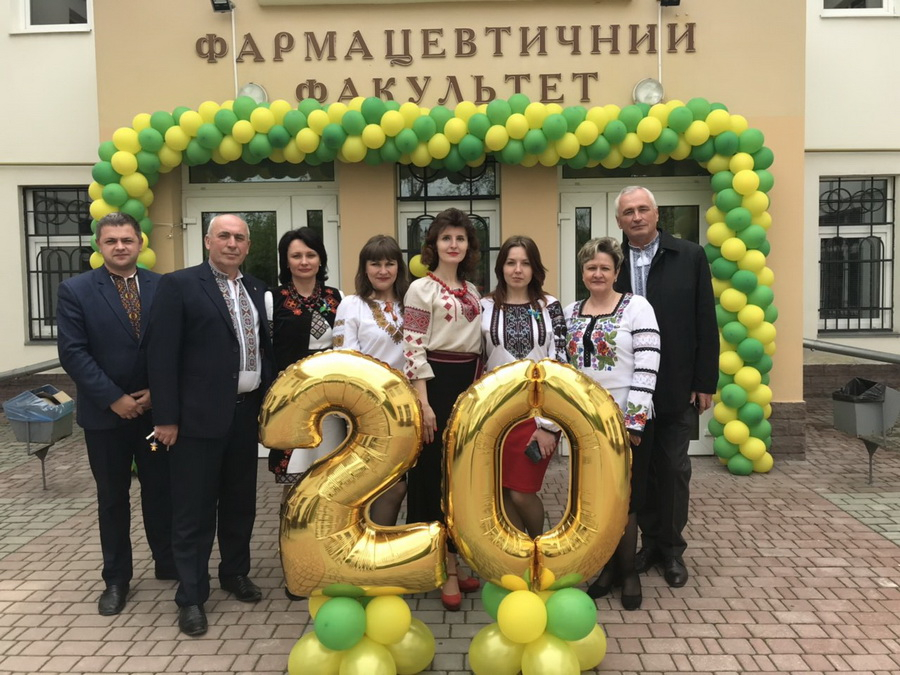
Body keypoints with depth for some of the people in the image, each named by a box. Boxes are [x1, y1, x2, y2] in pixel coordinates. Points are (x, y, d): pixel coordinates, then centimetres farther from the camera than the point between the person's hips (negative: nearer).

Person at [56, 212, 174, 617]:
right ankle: (116, 578, 25)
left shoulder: (162, 287, 0)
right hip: (105, 413, -1)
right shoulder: (75, 291, -4)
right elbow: (72, 352, -9)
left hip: (156, 408, 1)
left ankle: (167, 562, 28)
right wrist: (114, 399, -14)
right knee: (112, 496, 11)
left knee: (160, 489, 11)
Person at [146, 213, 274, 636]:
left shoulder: (256, 290, 11)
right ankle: (191, 596, 18)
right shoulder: (179, 285, -6)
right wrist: (166, 417, -13)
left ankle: (235, 573, 35)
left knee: (240, 502, 17)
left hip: (246, 412, 6)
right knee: (194, 509, 5)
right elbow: (162, 355, -10)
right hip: (199, 415, -5)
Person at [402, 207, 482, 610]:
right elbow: (413, 350, -12)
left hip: (468, 386, 7)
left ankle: (450, 564, 25)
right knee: (437, 475, 1)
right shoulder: (421, 289, -6)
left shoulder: (471, 290, 14)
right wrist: (423, 404, -18)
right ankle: (447, 572, 12)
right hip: (437, 384, -7)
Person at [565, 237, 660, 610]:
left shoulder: (637, 307, -6)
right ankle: (607, 565, 27)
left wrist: (634, 421, -16)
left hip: (624, 419, -4)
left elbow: (647, 367, -12)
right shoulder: (570, 312, 8)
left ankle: (628, 570, 23)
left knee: (623, 497, 6)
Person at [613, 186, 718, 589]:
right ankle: (650, 540, 27)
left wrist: (705, 382, -5)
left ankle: (672, 548, 23)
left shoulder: (690, 257, -1)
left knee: (674, 468, 7)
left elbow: (706, 323, -1)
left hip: (678, 385, -1)